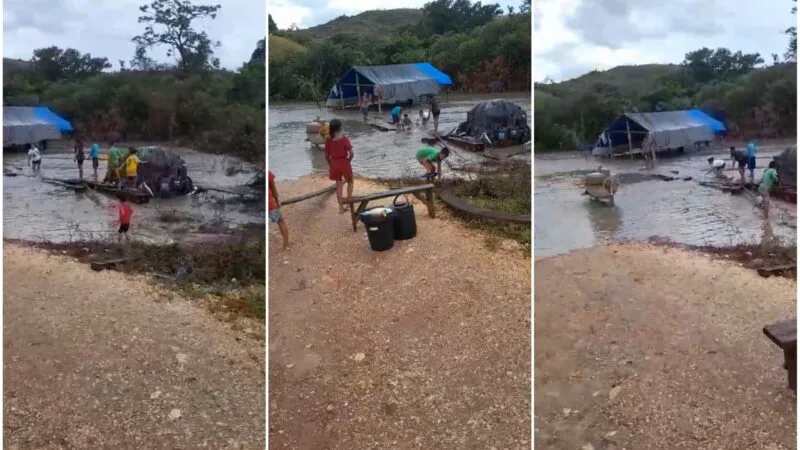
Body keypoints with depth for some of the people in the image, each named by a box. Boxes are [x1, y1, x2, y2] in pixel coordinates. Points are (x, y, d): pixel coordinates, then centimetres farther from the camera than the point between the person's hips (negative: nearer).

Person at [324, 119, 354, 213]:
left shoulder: (328, 141, -5)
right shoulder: (345, 139, -16)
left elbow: (326, 155, 3)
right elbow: (351, 153, -16)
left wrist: (330, 165, 17)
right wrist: (348, 161, 3)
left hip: (334, 164, 3)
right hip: (344, 163, -3)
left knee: (339, 186, 12)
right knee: (350, 182, 22)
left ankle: (341, 207, 16)